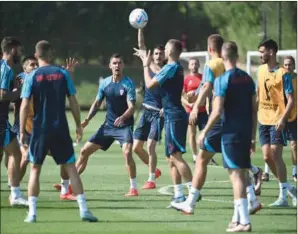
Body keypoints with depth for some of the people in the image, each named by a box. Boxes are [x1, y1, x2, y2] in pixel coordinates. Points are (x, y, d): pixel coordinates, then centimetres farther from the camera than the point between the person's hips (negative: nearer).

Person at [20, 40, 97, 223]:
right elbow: (73, 102, 1)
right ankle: (83, 209, -2)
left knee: (35, 169, 10)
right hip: (61, 129, 1)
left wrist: (22, 132, -2)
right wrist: (79, 125, 10)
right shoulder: (63, 74, 1)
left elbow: (25, 106, -7)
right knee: (71, 168, 5)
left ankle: (32, 212, 3)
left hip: (40, 130, -1)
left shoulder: (32, 77, -3)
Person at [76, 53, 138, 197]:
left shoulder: (128, 84, -12)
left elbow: (131, 107, -19)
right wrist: (88, 119, -3)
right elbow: (97, 103, 12)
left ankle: (133, 188, -18)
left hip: (124, 125, -5)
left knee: (127, 152, -29)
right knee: (85, 151, 5)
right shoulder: (105, 83, 3)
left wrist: (123, 117, -39)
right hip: (108, 125, 5)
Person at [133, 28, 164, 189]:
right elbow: (141, 45, 4)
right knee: (136, 147, 5)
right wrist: (140, 28, -4)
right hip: (146, 111, 5)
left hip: (159, 113, -5)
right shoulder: (149, 66, 7)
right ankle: (154, 170, 26)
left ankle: (151, 180, -5)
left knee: (150, 145, -14)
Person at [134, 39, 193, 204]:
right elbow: (157, 78, 32)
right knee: (171, 158, 11)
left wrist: (146, 65, 0)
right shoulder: (177, 68, 15)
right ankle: (178, 195, 11)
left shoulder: (171, 68, -14)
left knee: (175, 156, -14)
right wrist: (146, 61, 34)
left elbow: (150, 84, -12)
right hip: (173, 117, 10)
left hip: (174, 117, -10)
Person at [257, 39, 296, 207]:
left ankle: (283, 196, -8)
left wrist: (283, 119, -25)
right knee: (267, 157, 4)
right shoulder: (261, 70, 9)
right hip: (263, 120, 7)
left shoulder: (282, 74, -12)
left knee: (276, 155, -12)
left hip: (277, 121, -7)